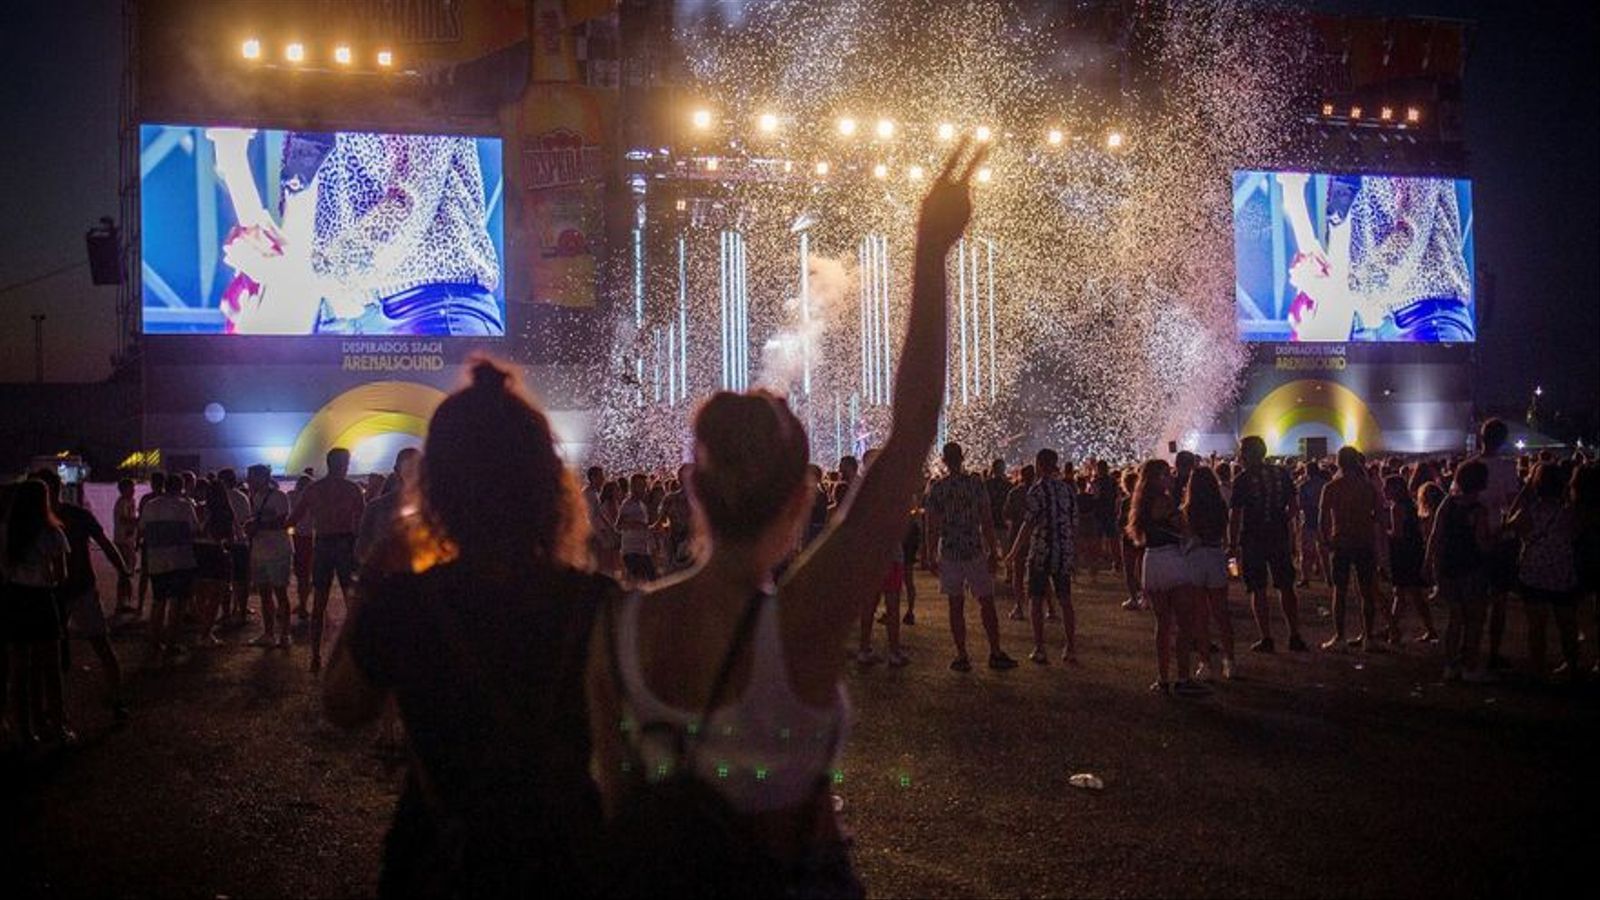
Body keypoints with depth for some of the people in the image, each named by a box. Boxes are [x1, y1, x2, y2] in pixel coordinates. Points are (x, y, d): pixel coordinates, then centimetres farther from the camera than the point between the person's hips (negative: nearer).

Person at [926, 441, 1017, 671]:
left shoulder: (936, 487, -4)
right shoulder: (976, 483, -3)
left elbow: (933, 526, -4)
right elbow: (987, 521, -3)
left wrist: (931, 556, 4)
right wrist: (993, 551, 3)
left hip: (949, 553, 0)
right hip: (976, 551, 0)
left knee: (956, 606, 5)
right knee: (987, 603, 8)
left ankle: (962, 657, 6)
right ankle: (995, 653, 9)